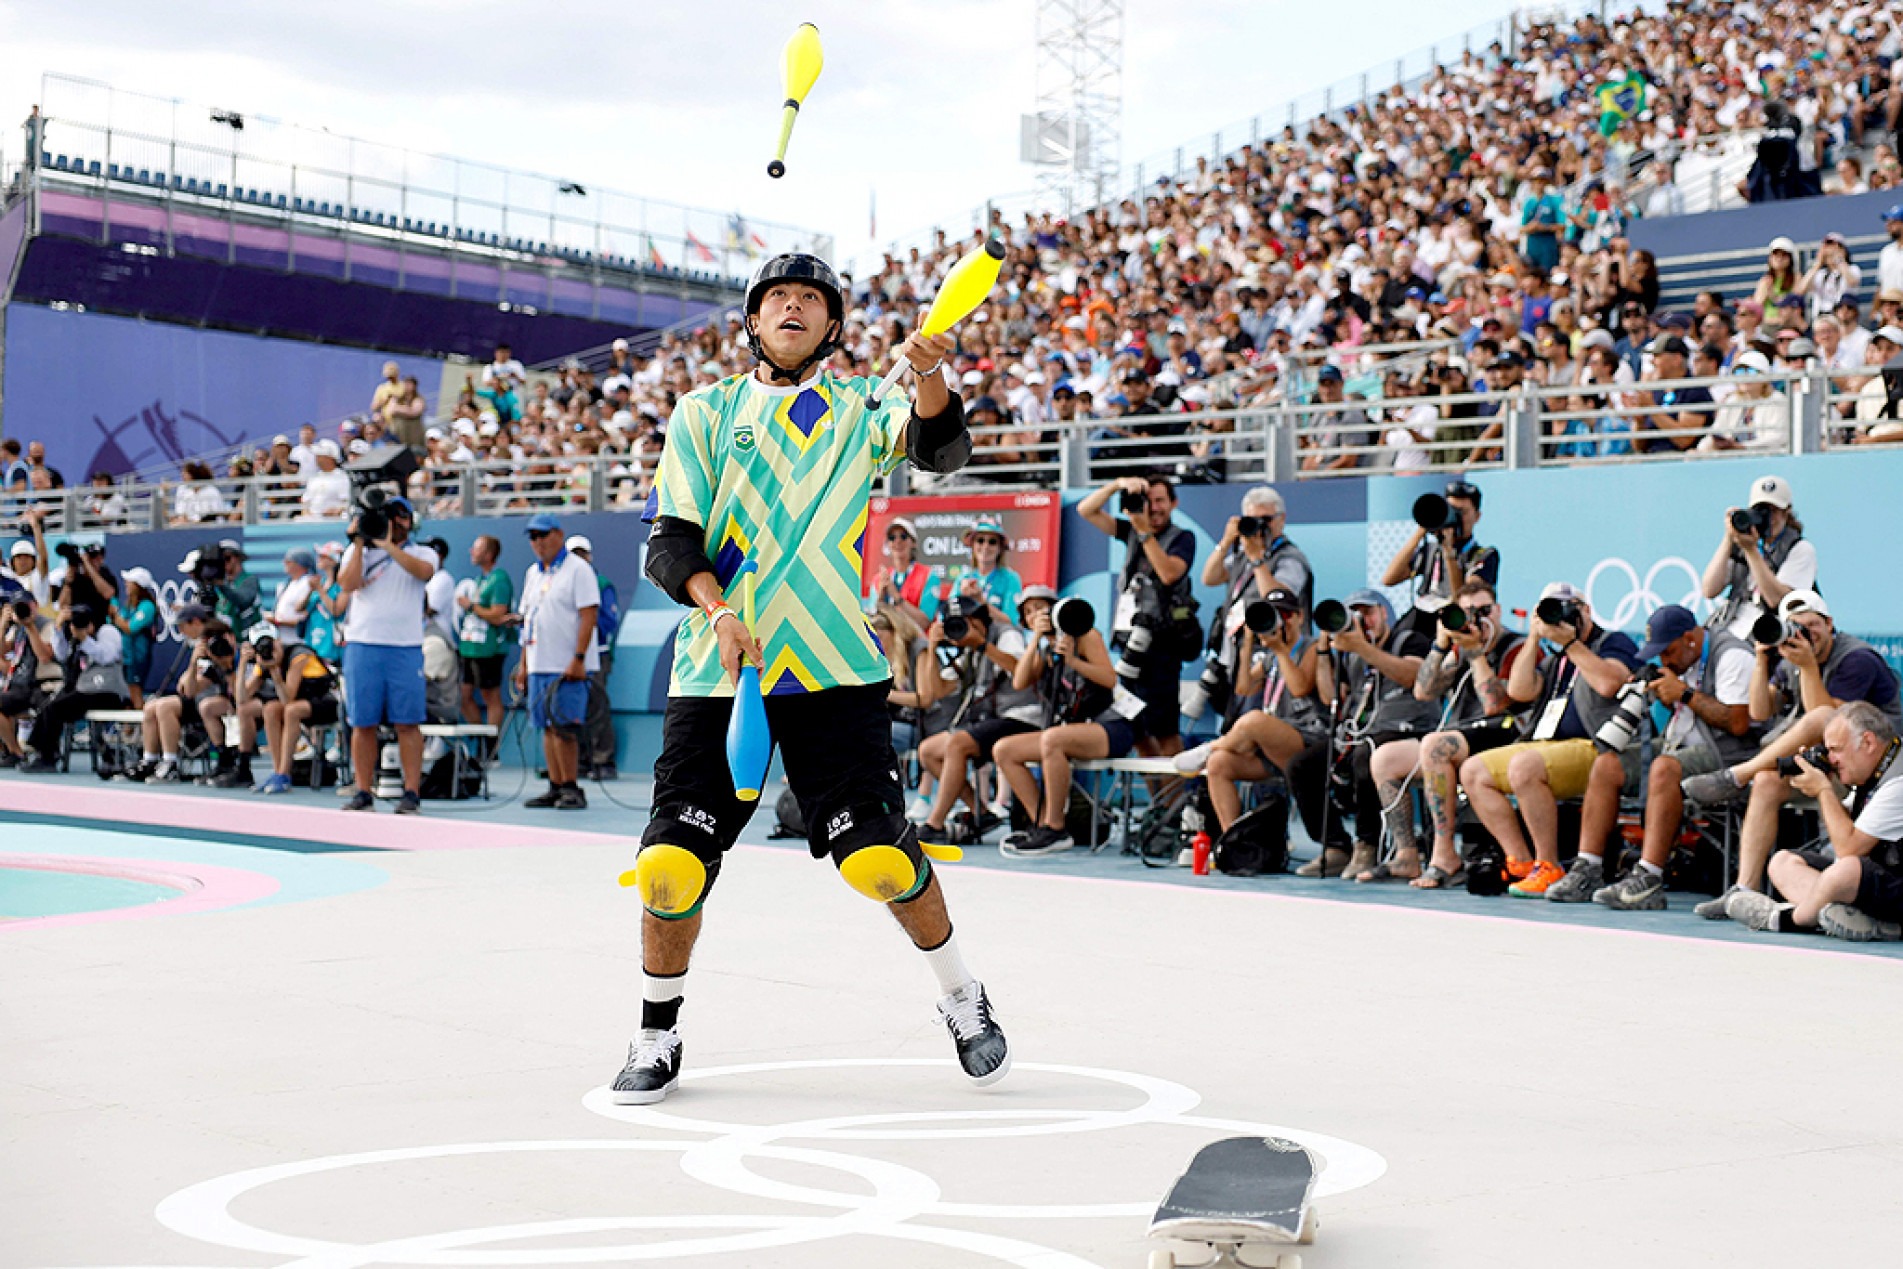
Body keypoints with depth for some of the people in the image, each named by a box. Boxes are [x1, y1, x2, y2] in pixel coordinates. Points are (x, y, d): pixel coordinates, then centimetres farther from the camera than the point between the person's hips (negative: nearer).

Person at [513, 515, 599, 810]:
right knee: (548, 728, 6)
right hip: (539, 665, 8)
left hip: (568, 665, -8)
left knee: (563, 727, -10)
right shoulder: (533, 573, 19)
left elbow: (588, 615, -13)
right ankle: (555, 787, 10)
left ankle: (571, 788, -5)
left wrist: (578, 659, -19)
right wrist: (523, 663, 18)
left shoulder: (577, 569, -6)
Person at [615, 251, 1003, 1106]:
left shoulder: (858, 411, 12)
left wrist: (929, 376, -29)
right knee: (672, 862, -6)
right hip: (715, 673, 1)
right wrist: (717, 610, -16)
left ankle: (962, 1001, 15)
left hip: (833, 670, -1)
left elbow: (941, 450, -8)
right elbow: (668, 544, 3)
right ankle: (657, 1036, 16)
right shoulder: (704, 413, 12)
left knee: (878, 855, -9)